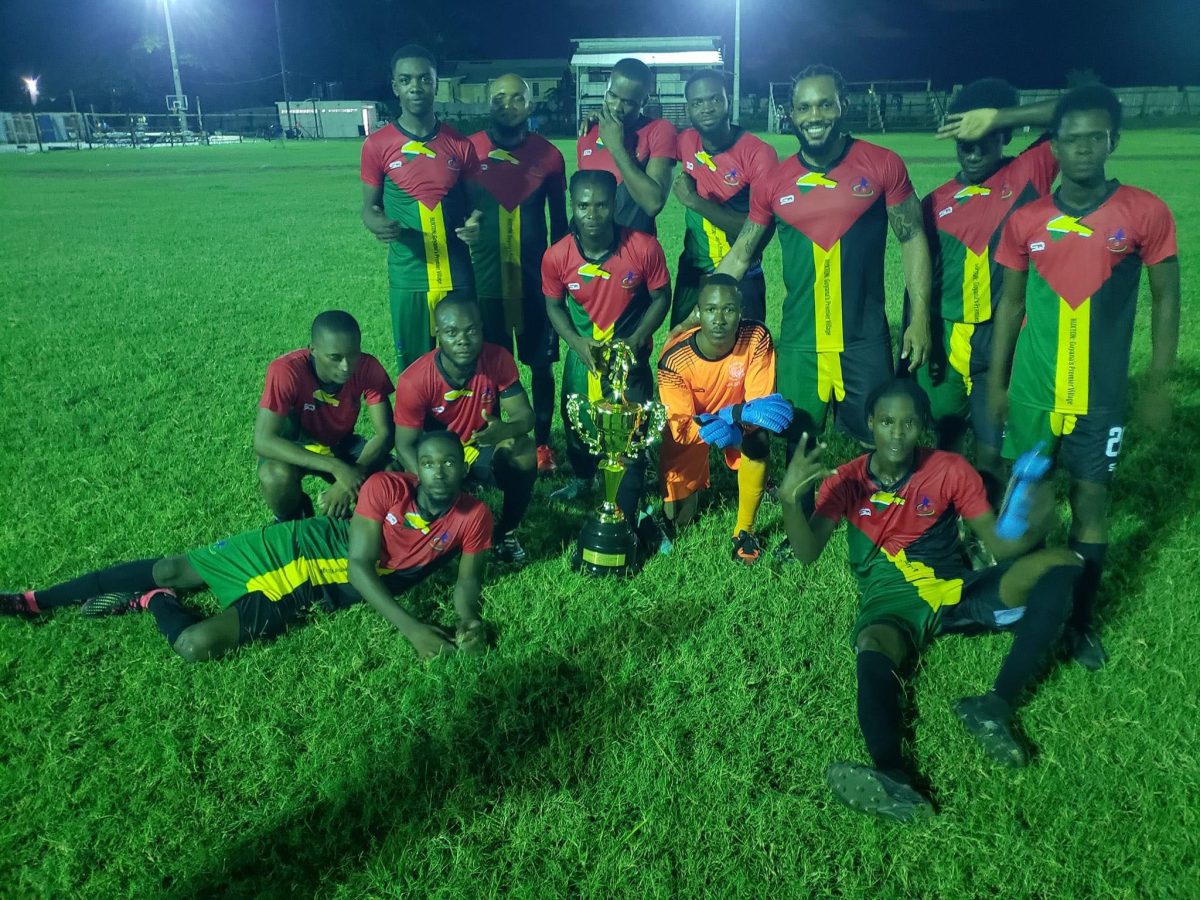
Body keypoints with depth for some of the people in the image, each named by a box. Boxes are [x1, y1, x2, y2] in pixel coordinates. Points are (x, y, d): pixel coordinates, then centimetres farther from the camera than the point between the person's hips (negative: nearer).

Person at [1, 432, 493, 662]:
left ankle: (150, 602, 16)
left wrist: (470, 619, -27)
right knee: (170, 568, 2)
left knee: (195, 645, -16)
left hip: (329, 594, 1)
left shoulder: (473, 517, -11)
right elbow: (359, 564, -20)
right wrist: (410, 627, -29)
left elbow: (469, 580, -3)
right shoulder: (386, 487, -17)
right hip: (304, 548, 0)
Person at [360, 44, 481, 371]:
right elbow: (369, 207, 5)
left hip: (458, 277, 1)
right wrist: (378, 223, -19)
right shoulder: (377, 145, -2)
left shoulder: (459, 144, 2)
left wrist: (475, 222, -13)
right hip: (408, 279, -1)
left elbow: (476, 201, 11)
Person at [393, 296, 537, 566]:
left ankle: (505, 533, -5)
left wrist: (504, 430, -43)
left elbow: (525, 415, -18)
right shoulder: (414, 381, -25)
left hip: (484, 448, 1)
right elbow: (406, 445, -18)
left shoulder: (499, 359, -21)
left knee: (524, 454, -29)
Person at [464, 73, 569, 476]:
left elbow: (559, 220, 9)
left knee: (541, 364, 8)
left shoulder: (548, 155, 0)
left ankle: (542, 442, 23)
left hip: (536, 279, 1)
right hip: (485, 278, 0)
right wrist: (462, 227, -10)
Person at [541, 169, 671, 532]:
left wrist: (636, 341, -19)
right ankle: (582, 476, 53)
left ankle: (626, 515, 15)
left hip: (630, 353, -2)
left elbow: (660, 298, -7)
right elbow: (554, 305, -1)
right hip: (584, 353, 3)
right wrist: (578, 343, -16)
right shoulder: (556, 256, -18)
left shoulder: (644, 248, -22)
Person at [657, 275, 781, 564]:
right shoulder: (675, 358, -33)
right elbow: (680, 427, -28)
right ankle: (696, 481, 37)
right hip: (689, 426, 0)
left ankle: (744, 531, -13)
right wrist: (708, 429, -48)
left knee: (758, 440, -35)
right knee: (677, 516, 0)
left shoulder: (756, 338, -30)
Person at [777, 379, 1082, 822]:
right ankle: (893, 778, -62)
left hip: (957, 589, 2)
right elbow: (807, 552, -10)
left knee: (1061, 563, -18)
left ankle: (997, 704, -31)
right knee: (872, 651, -37)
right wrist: (789, 497, -30)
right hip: (892, 601, -2)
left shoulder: (950, 469, 2)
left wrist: (1032, 527, -24)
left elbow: (999, 544, 0)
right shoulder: (847, 480, 1)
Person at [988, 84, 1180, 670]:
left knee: (1090, 502, 5)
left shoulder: (1146, 213, -5)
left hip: (1100, 395, -1)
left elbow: (1165, 300, 1)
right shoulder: (1026, 220, 0)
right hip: (1031, 391, 2)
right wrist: (996, 381, 6)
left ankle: (1080, 619, 21)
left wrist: (1158, 384, -2)